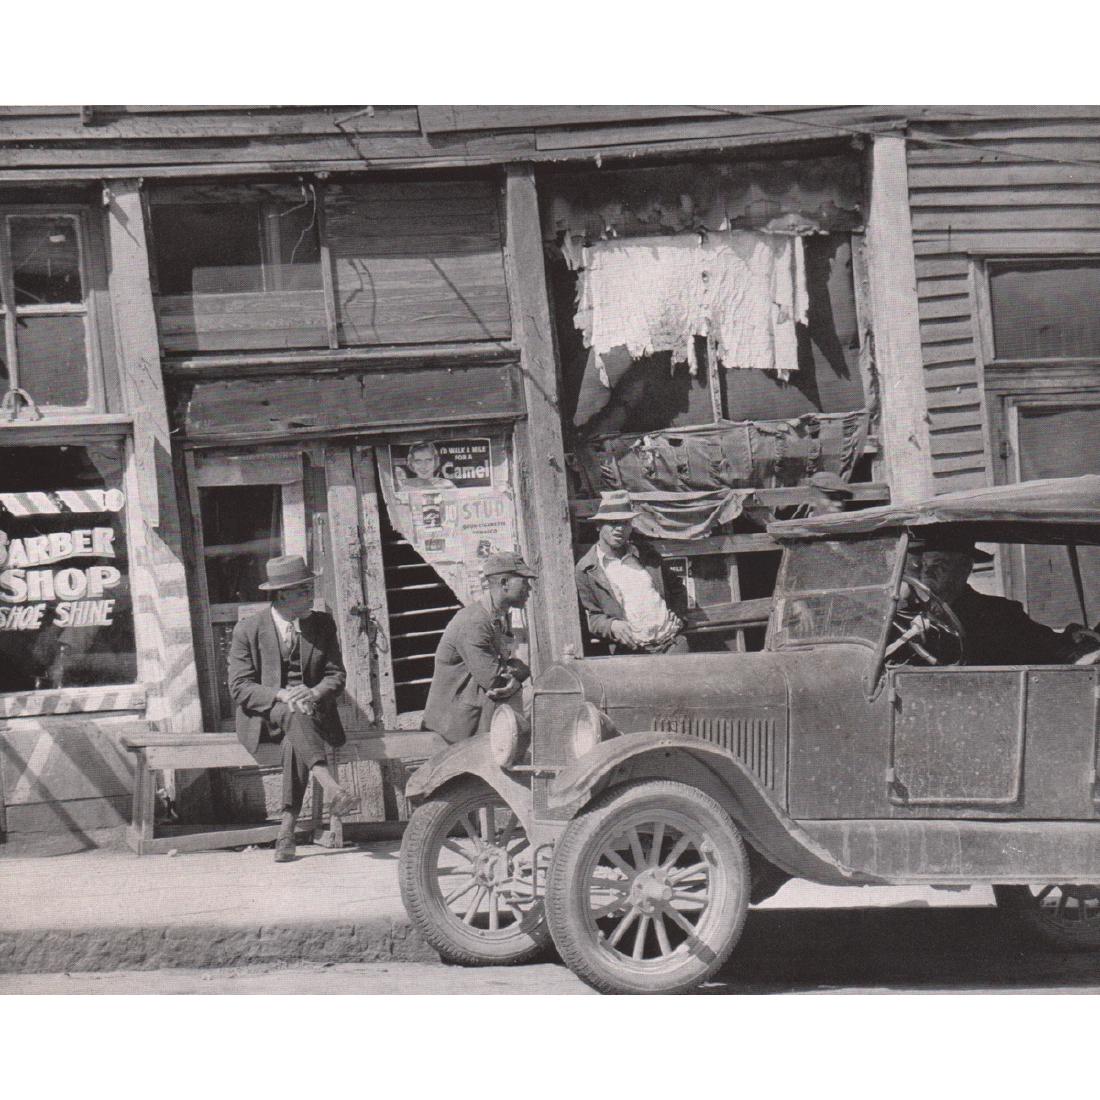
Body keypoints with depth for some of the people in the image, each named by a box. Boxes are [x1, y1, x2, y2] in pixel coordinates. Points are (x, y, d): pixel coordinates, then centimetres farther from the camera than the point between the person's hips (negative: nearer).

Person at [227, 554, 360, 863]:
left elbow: (336, 675, 6)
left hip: (313, 710, 2)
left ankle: (287, 829, -36)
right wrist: (281, 696, -23)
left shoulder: (322, 624, 8)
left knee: (295, 741, -34)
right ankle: (330, 787, -54)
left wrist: (313, 693, -18)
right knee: (293, 714, -37)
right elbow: (240, 687, -5)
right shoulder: (247, 630, -1)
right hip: (263, 716, -2)